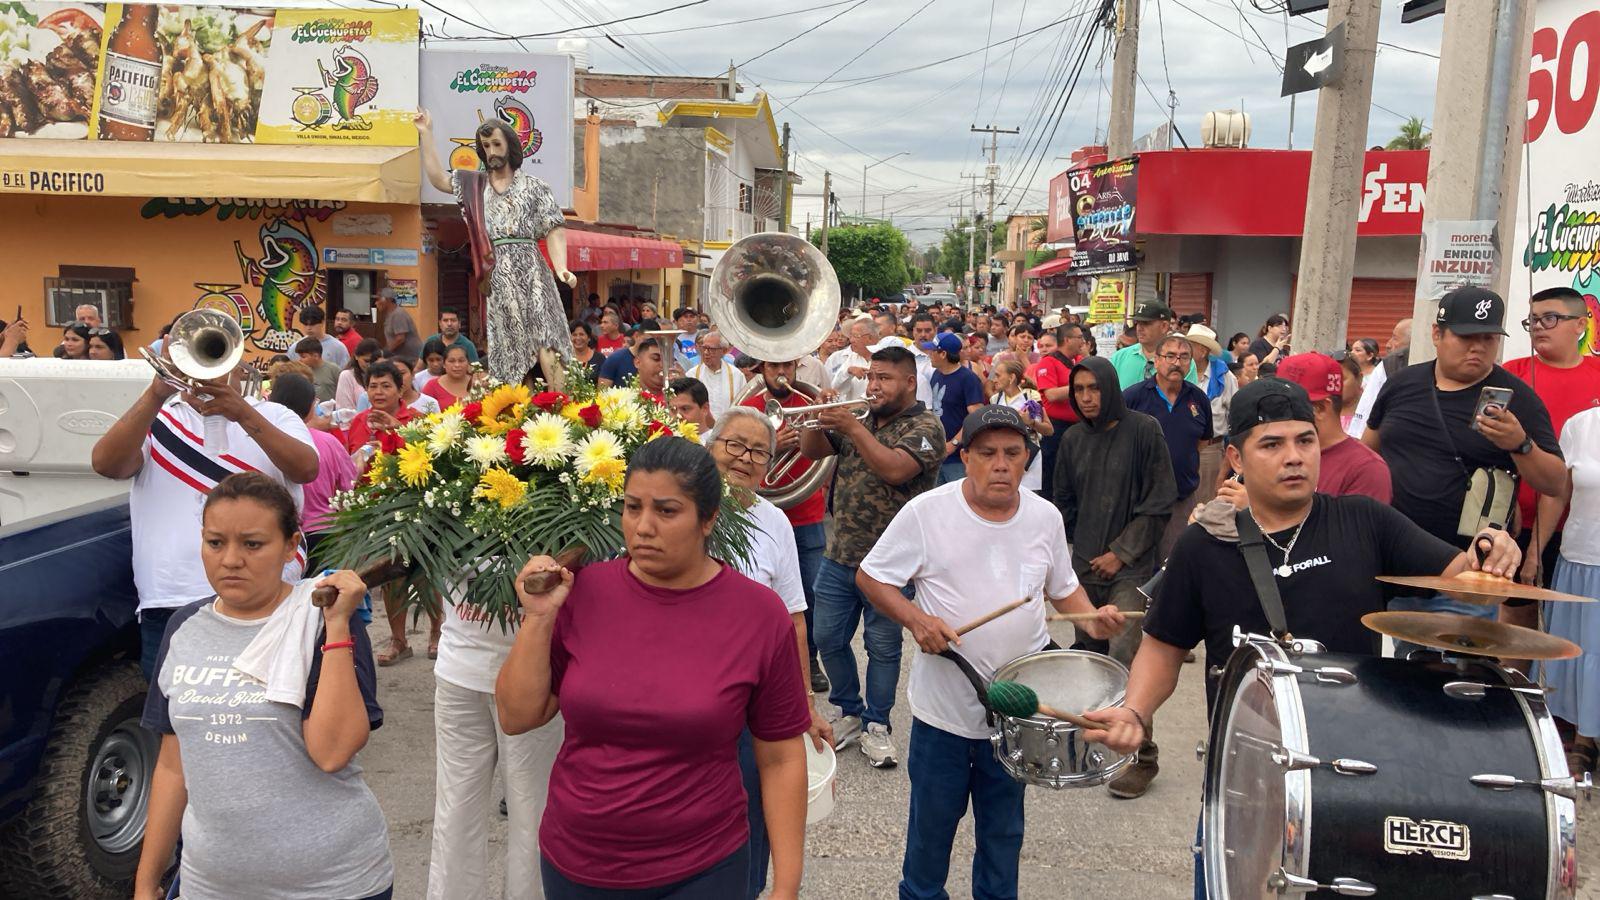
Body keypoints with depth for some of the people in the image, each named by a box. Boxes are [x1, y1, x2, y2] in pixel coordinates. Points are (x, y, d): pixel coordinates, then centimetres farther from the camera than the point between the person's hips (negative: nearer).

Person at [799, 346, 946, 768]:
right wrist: (822, 417, -10)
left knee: (883, 647, 7)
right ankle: (850, 713, 30)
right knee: (828, 639, 11)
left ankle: (877, 725, 23)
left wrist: (852, 427, -27)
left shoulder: (925, 425, -10)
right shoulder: (860, 419, 10)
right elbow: (812, 450, 8)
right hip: (839, 555, 6)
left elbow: (894, 469, -26)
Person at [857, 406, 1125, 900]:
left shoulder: (1045, 517, -2)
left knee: (1004, 825, 20)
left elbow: (1062, 586, 12)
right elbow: (870, 576, -7)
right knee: (933, 820, 15)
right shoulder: (926, 513, -14)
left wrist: (1091, 616, -8)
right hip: (943, 706, -3)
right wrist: (916, 619, -22)